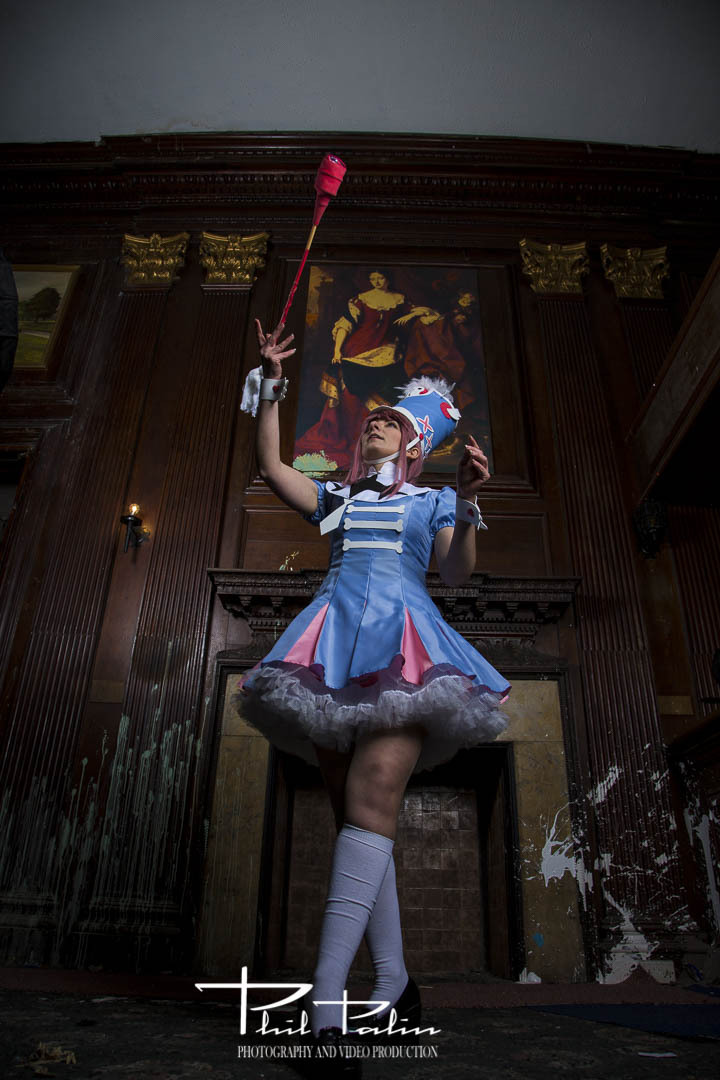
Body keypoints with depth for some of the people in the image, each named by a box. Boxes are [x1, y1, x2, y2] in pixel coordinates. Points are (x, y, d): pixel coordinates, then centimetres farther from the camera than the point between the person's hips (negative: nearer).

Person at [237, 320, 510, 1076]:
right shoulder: (337, 498, 27)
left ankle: (324, 1001, -24)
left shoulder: (432, 501, 18)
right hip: (337, 649, 4)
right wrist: (272, 384, 15)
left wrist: (468, 506, -10)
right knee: (358, 816, 1)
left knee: (372, 803, -21)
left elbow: (457, 574, 5)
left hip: (401, 644, -3)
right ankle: (396, 985, 10)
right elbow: (270, 466, 19)